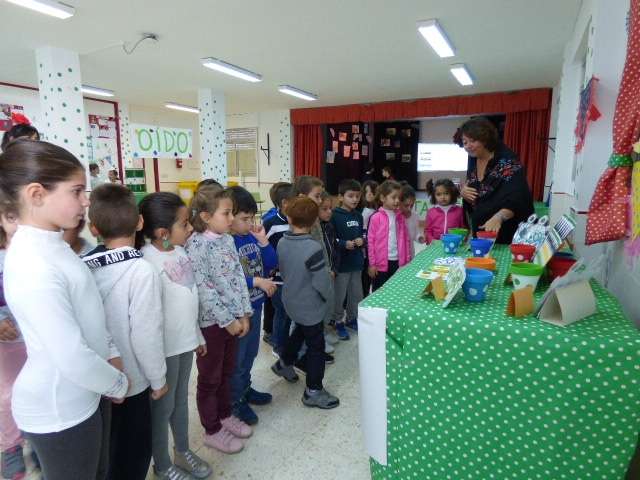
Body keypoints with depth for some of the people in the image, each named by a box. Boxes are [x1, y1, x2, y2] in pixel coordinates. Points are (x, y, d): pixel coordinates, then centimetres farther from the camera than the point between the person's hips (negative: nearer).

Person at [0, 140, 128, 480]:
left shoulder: (52, 245, -1)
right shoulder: (34, 267, -30)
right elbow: (72, 358, -29)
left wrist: (112, 353, 3)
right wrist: (118, 384, -13)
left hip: (85, 394, 8)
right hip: (59, 410, -8)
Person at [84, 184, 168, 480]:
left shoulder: (84, 266, -6)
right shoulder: (141, 271, -24)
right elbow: (146, 334, -22)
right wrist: (158, 379, -8)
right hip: (129, 381, -5)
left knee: (105, 446, 26)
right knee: (133, 451, 16)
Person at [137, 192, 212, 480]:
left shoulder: (180, 251, 2)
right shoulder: (148, 260, -23)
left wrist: (198, 335, 17)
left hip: (185, 340, 7)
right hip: (165, 347, -7)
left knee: (181, 398, 23)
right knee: (164, 406, 12)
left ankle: (183, 451, 43)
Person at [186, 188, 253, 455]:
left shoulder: (228, 240, 3)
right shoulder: (196, 244, -18)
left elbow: (239, 277, 5)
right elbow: (203, 289, -21)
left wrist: (244, 313, 1)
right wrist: (227, 320, -17)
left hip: (233, 318, 7)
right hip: (210, 321, -6)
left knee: (227, 372, 22)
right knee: (209, 378, 11)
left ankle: (225, 415, 41)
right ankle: (212, 431, 28)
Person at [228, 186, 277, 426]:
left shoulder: (252, 237, -1)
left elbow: (271, 264, 3)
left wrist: (263, 240, -10)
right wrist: (257, 281, -25)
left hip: (255, 305, 7)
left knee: (250, 353, 24)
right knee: (236, 357, 11)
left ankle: (245, 388, 44)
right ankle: (236, 401, 30)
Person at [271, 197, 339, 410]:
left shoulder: (282, 243, -7)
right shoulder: (313, 248, -28)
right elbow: (322, 282, -24)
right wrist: (328, 298, -4)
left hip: (291, 301, 7)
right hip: (310, 306, -7)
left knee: (300, 331, 31)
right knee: (316, 346, 8)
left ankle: (284, 364, 49)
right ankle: (313, 392, 20)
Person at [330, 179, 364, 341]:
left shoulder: (358, 216, 6)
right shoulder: (335, 216, -13)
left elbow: (363, 234, 13)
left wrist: (362, 240, -8)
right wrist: (344, 244, -27)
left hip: (357, 262, 6)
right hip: (341, 263, -6)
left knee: (356, 294, 18)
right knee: (339, 296, 7)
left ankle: (351, 318, 37)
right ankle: (338, 322, 25)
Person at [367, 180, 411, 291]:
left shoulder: (400, 217, 5)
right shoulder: (376, 218, -9)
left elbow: (406, 239, 8)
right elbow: (370, 241, -7)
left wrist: (407, 260, 5)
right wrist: (372, 264, -6)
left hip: (398, 262, 4)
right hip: (381, 263, -4)